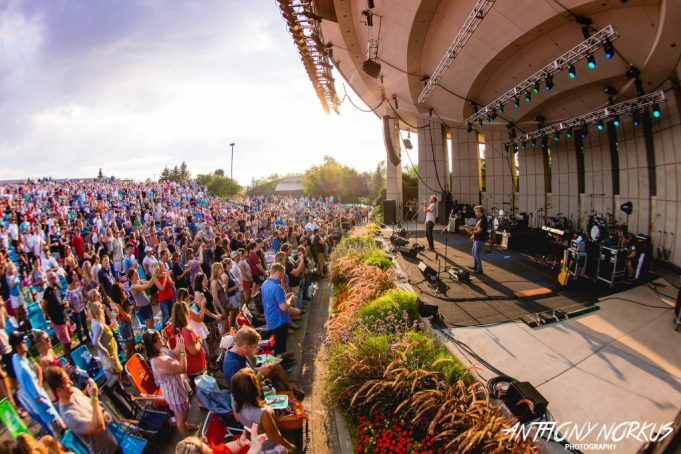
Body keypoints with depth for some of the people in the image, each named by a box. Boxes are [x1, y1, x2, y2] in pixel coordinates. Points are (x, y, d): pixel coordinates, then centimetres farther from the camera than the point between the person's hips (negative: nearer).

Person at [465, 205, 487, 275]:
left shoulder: (483, 219, -19)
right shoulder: (479, 218, 12)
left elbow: (479, 231, -21)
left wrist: (471, 232, -15)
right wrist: (471, 229, 10)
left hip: (480, 239, -10)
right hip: (476, 239, 10)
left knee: (477, 254, -8)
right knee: (474, 252, 19)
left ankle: (480, 269, -3)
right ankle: (475, 266, 32)